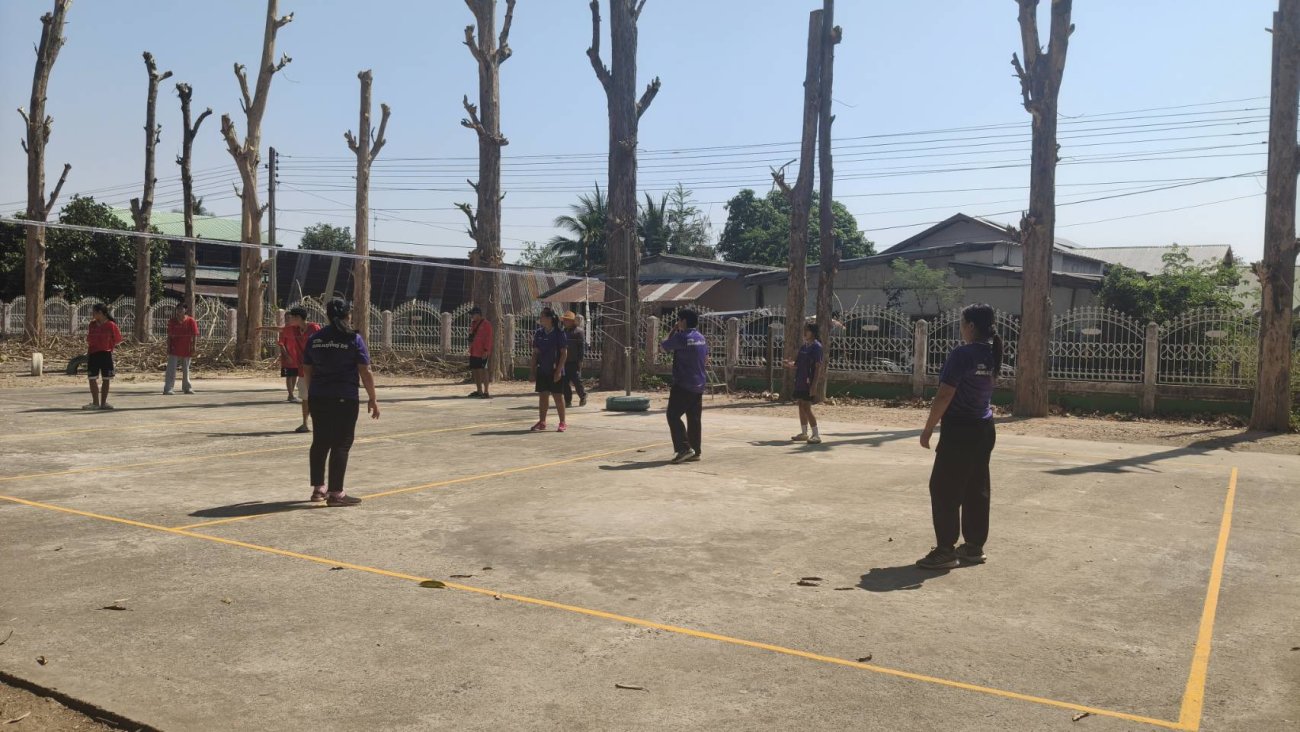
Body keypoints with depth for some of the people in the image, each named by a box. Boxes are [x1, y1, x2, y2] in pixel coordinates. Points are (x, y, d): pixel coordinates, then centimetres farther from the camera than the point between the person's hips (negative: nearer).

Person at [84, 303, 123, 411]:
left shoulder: (111, 325, -6)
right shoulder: (92, 325, 8)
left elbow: (117, 340, -2)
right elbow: (88, 340, 14)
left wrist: (109, 346, -10)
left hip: (106, 354, -4)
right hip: (93, 354, 4)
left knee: (106, 379, 3)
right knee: (92, 378, 3)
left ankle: (103, 402, 12)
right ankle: (95, 403, 10)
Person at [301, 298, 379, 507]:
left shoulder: (314, 339, 7)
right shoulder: (354, 339, -6)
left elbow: (307, 371, 12)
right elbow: (365, 372, -8)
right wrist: (372, 399, -1)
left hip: (318, 398, 5)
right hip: (345, 399, -5)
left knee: (320, 442, 14)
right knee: (341, 444, -1)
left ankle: (318, 489, 21)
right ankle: (335, 493, -1)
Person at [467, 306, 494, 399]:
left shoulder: (486, 324, -12)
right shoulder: (473, 324, 15)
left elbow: (488, 338, -16)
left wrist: (486, 351, -21)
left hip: (482, 354, -9)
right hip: (473, 353, 9)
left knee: (483, 371, -7)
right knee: (475, 371, 12)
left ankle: (486, 392, -3)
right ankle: (479, 391, 22)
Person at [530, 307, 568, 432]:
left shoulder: (559, 333, -8)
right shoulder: (539, 333, 7)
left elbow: (564, 353, -9)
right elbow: (535, 353, 11)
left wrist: (559, 370, -15)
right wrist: (533, 371, 7)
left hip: (555, 371, -5)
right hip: (542, 371, 5)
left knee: (558, 396, 1)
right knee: (542, 396, 7)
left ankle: (562, 423, 9)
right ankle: (542, 422, 15)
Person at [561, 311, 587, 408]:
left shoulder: (578, 331, -4)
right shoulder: (563, 332, 16)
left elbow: (582, 346, -9)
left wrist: (580, 360, -15)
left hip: (574, 361, -6)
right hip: (564, 361, 6)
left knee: (576, 380, -5)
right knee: (565, 381, 3)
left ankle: (583, 397, 16)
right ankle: (568, 401, 9)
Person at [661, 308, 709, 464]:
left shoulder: (681, 337, -14)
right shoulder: (701, 338, 12)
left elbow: (663, 346, 0)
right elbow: (706, 359, 20)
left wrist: (672, 331, 10)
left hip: (683, 385, -8)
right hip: (699, 385, 8)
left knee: (673, 416, -5)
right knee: (694, 419, 10)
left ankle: (684, 448, -14)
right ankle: (695, 451, 11)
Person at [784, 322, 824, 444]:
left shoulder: (816, 346, -10)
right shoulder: (803, 346, 14)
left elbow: (818, 366, -16)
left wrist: (814, 385, -21)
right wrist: (790, 364, 1)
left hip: (809, 382, -9)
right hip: (800, 381, 9)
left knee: (807, 407, -10)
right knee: (801, 406, 12)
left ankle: (816, 435, -5)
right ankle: (804, 433, 22)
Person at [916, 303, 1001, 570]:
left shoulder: (962, 354, -16)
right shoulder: (992, 355, 7)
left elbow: (944, 396, -17)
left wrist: (928, 428, -11)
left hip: (960, 430, -8)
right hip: (984, 429, 8)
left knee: (944, 489, -2)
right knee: (977, 490, 12)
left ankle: (946, 550, -1)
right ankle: (974, 546, 19)